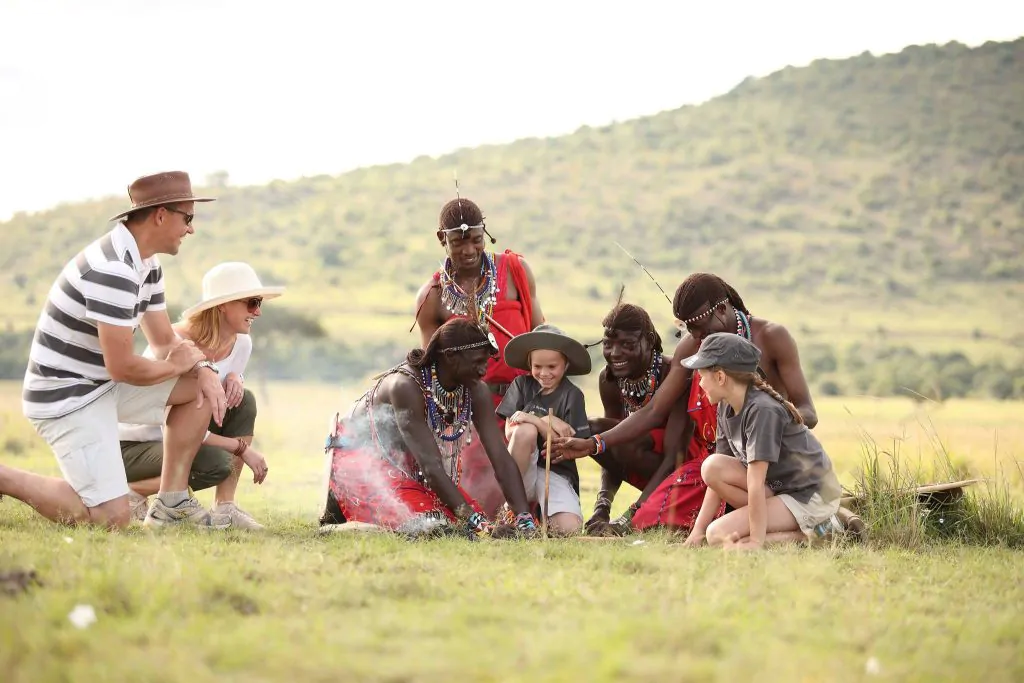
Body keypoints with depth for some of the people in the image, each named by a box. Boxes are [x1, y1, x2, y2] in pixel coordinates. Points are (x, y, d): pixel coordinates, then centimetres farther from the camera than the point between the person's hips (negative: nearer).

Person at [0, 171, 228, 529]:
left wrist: (202, 369, -5)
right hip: (66, 396, -10)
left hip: (102, 385, 10)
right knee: (112, 519, -16)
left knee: (202, 386, 6)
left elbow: (165, 343, 15)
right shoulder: (113, 270, -25)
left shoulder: (147, 265, 8)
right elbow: (121, 366, -26)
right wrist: (177, 365, -7)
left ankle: (170, 503, 10)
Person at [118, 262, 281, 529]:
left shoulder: (241, 344, -4)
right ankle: (132, 492, -7)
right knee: (216, 464, -31)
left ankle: (225, 506, -9)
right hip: (130, 446, -8)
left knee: (243, 401, -14)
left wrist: (235, 378, -12)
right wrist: (242, 447, -24)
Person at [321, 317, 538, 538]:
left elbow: (501, 457, -15)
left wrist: (524, 516, -27)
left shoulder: (475, 392, -14)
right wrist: (472, 518, -41)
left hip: (405, 462, 8)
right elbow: (430, 463, -37)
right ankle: (344, 506, -1)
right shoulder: (407, 386, -34)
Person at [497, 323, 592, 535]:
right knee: (525, 430, -30)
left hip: (557, 472, -1)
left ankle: (540, 513, 8)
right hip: (520, 472, 2)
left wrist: (529, 418, -17)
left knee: (569, 529, -29)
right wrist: (545, 423, -19)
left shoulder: (572, 396, -3)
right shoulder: (522, 385, 5)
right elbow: (509, 432, -5)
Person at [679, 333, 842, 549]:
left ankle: (808, 533, -7)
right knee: (712, 466, -12)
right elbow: (717, 475, 4)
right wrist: (698, 530, 0)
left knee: (719, 535, -19)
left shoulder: (762, 410, -24)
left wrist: (756, 541, -27)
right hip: (778, 486, 8)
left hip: (811, 497, -8)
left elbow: (755, 483, -26)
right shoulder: (726, 408, 3)